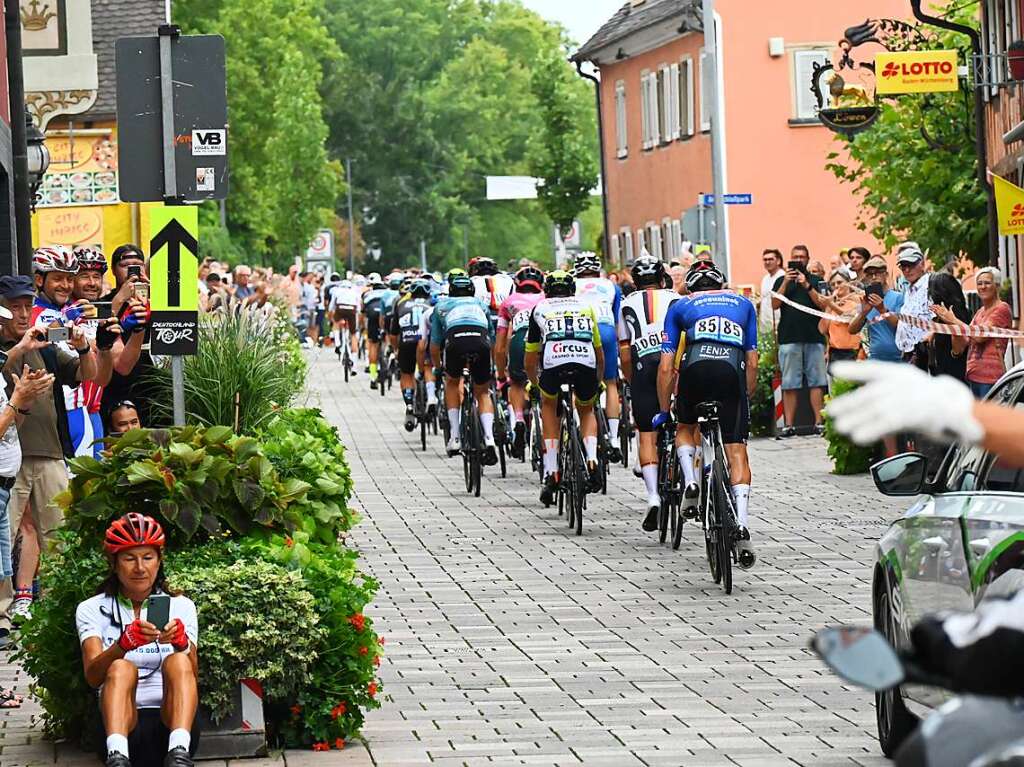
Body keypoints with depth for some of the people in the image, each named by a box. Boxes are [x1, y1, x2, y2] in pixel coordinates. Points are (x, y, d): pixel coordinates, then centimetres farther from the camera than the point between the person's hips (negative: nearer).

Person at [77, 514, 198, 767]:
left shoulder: (181, 606, 14)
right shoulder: (91, 610, 11)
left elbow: (191, 677, -1)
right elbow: (93, 677, -7)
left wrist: (182, 644, -24)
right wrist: (123, 644, -28)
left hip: (171, 719, 1)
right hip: (121, 724, -1)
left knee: (178, 662, -27)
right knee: (121, 668, -30)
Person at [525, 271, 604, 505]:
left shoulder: (540, 309, 29)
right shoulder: (586, 306, 32)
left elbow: (530, 360, 37)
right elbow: (600, 355, 41)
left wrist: (535, 383, 56)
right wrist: (599, 383, 59)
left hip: (553, 362, -1)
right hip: (586, 364, 1)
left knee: (549, 406, 29)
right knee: (586, 410, 30)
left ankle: (551, 474, 17)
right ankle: (592, 461, 5)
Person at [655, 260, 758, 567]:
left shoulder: (681, 307, 27)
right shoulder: (743, 304, 31)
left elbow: (666, 366, 22)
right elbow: (752, 361, 25)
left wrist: (663, 410, 30)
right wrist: (748, 399, 35)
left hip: (696, 367, 0)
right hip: (733, 370, 0)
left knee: (685, 427, 29)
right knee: (736, 452, 2)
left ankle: (690, 481, 5)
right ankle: (742, 525, -13)